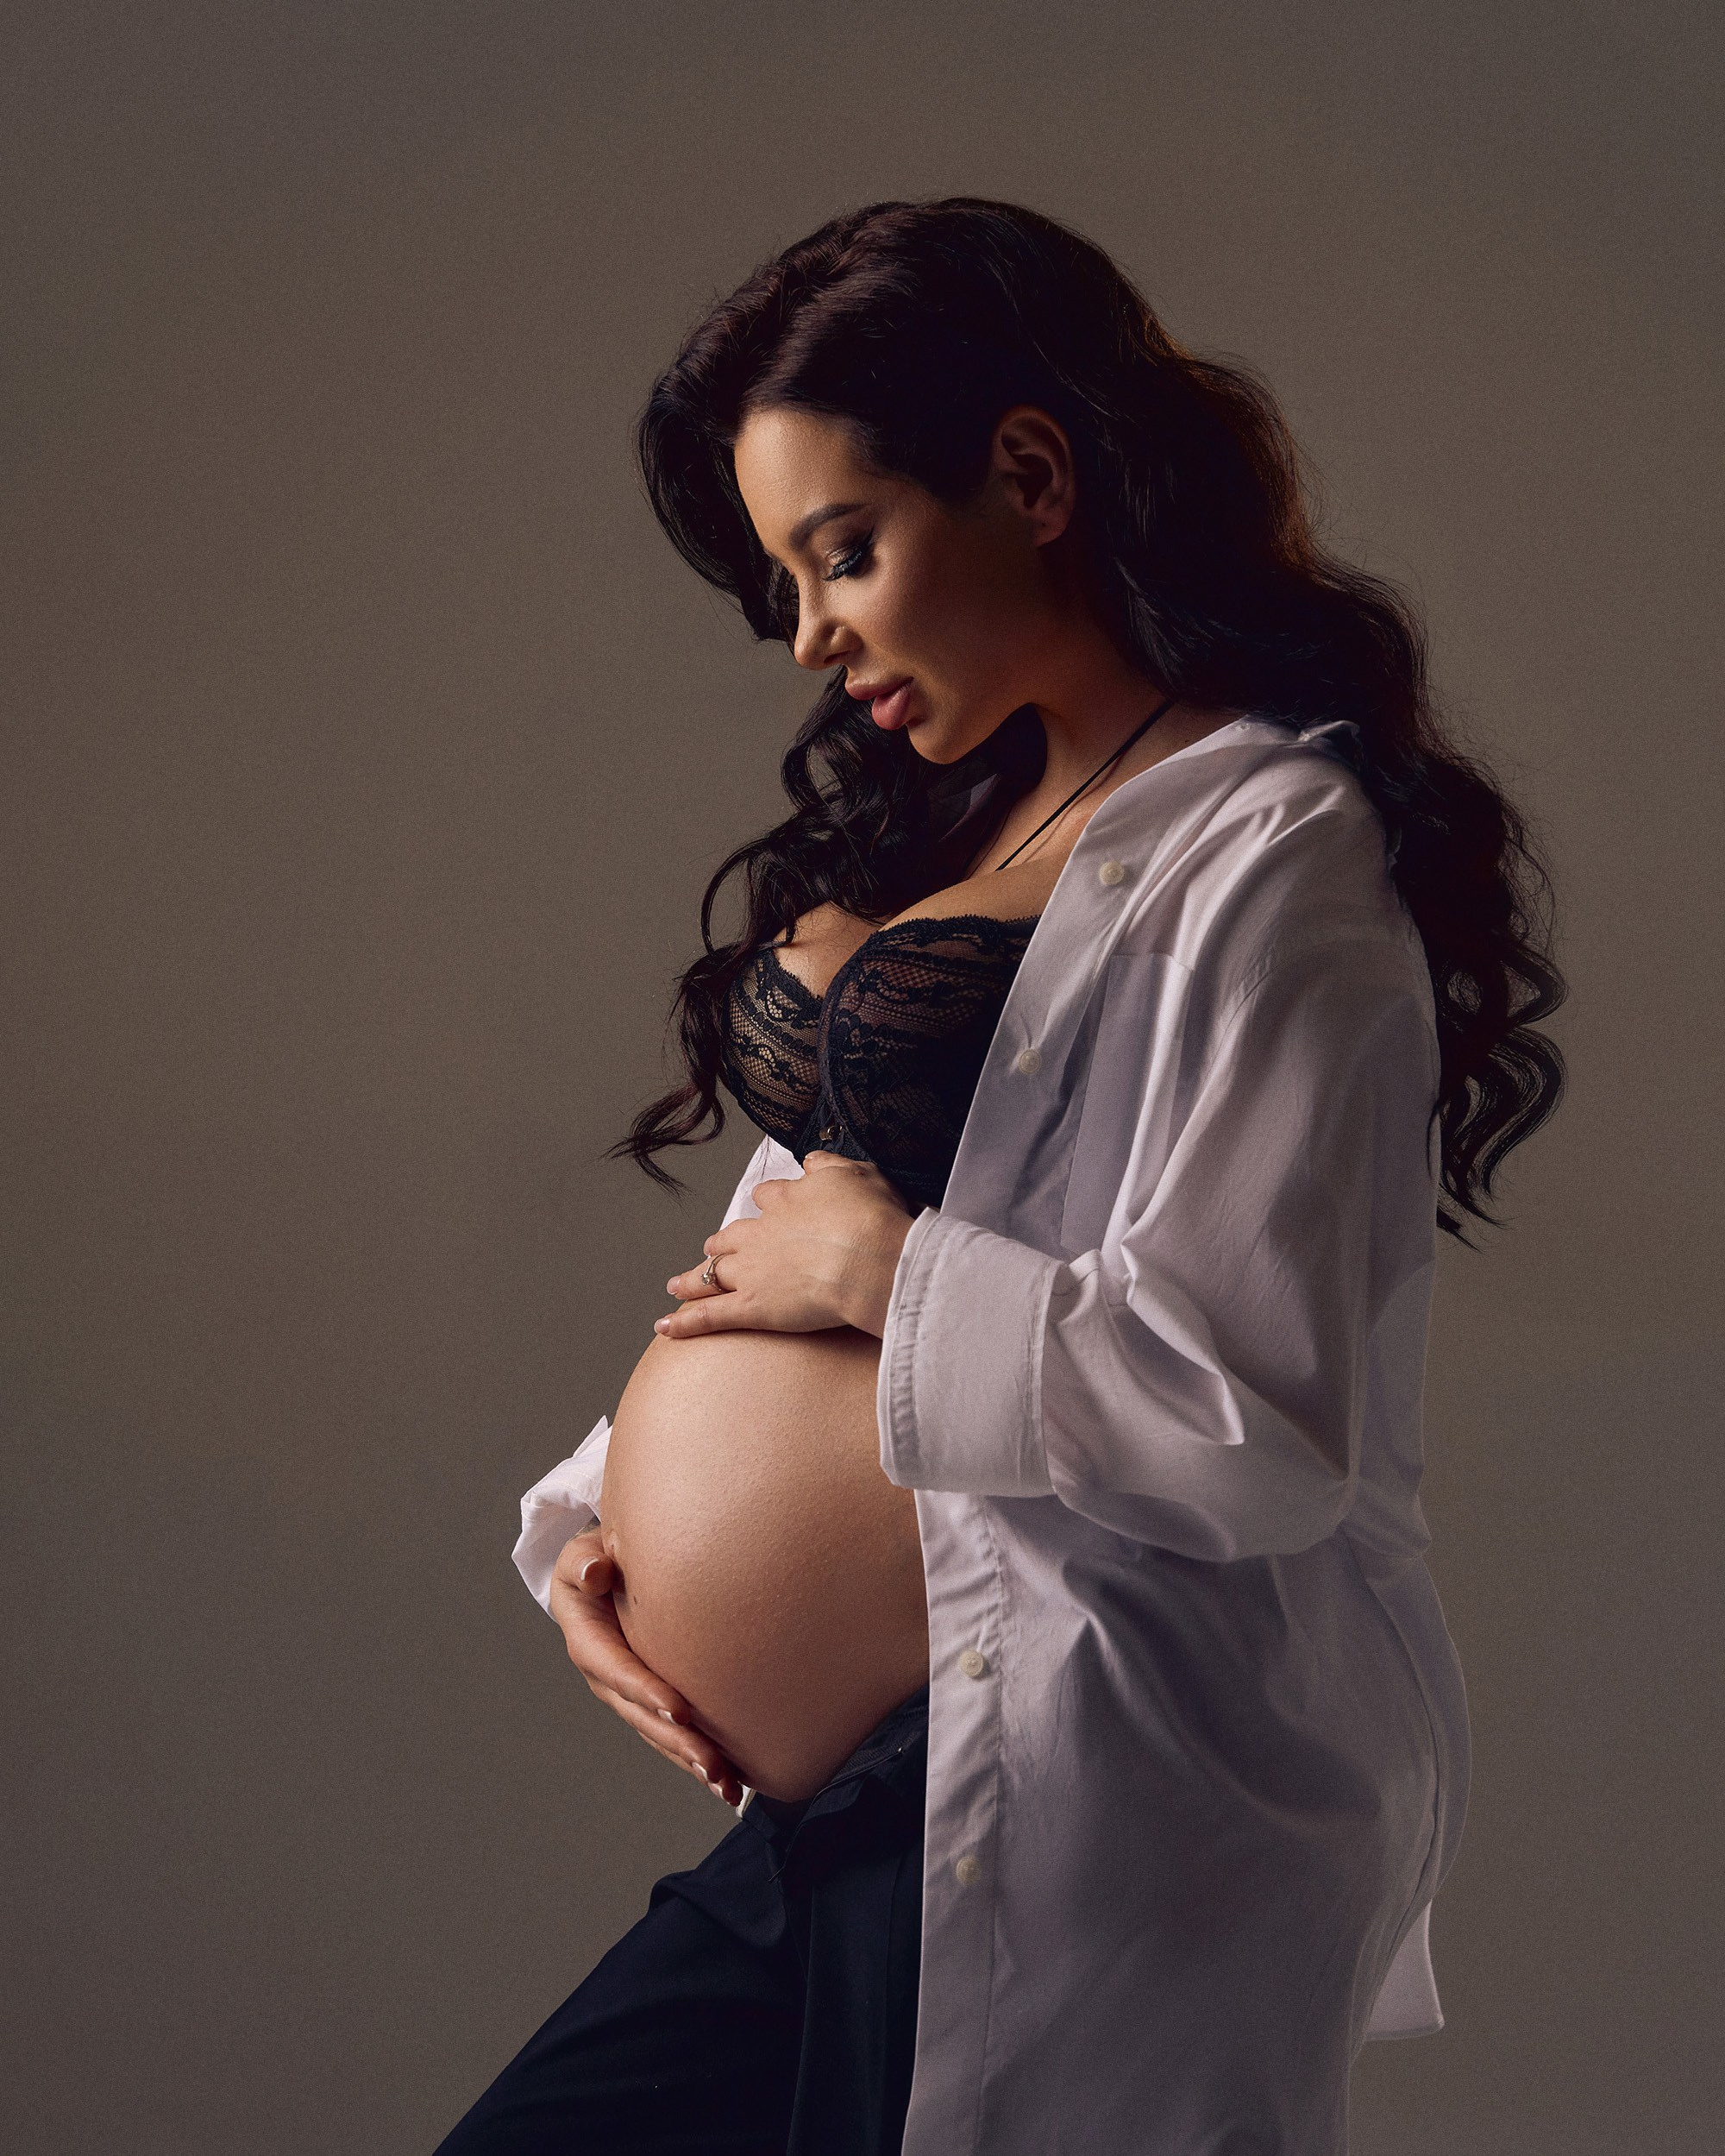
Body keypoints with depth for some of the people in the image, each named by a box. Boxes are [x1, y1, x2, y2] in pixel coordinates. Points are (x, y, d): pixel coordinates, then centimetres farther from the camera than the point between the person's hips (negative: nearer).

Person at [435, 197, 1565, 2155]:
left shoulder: (1266, 855, -13)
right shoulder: (957, 822, 15)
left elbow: (1246, 1420, -23)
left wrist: (897, 1277, -11)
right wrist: (591, 1518, 8)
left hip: (1064, 1825, -8)